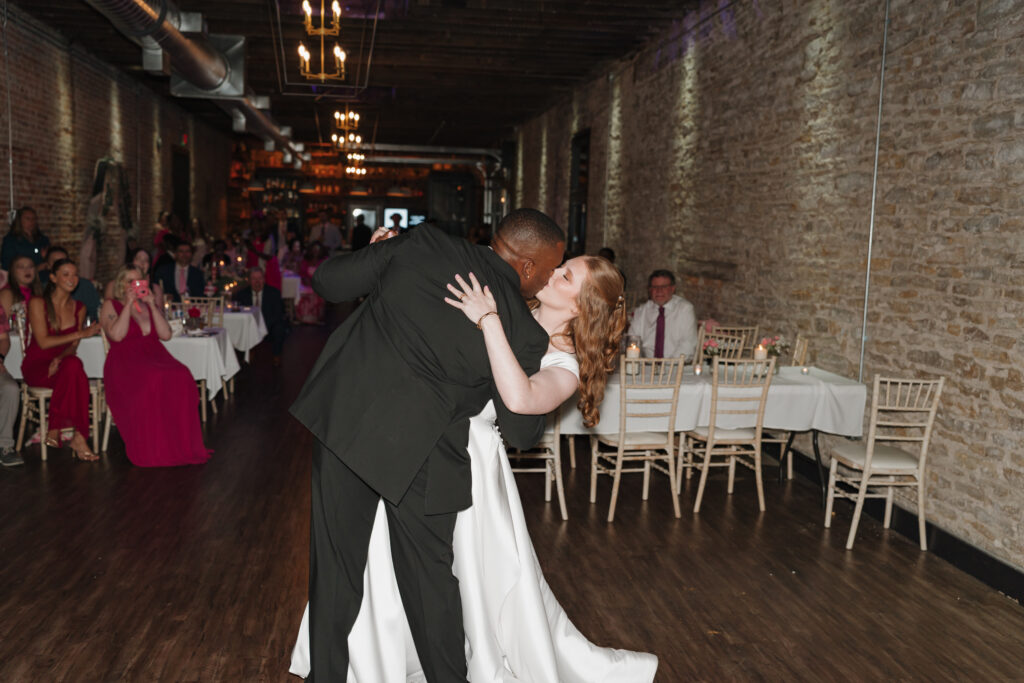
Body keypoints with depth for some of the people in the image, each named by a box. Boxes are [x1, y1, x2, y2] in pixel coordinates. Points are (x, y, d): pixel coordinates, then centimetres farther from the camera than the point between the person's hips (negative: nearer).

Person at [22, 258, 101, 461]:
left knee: (72, 365, -37)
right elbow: (43, 342, -11)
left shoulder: (79, 308, 11)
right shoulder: (38, 303, -3)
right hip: (36, 366, -4)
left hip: (61, 365, 4)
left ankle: (55, 429, -27)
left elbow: (72, 346, 6)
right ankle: (78, 438, -37)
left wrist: (60, 358, -17)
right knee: (74, 365, -37)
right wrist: (81, 333, -15)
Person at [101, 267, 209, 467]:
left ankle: (181, 446, -24)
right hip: (126, 362, -4)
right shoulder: (111, 306, 10)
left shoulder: (152, 304, 23)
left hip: (155, 357, 4)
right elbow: (116, 335, -9)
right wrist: (129, 304, -6)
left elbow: (166, 335, 8)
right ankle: (150, 450, -26)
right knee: (152, 381, -37)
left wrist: (152, 306, 2)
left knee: (182, 379, -30)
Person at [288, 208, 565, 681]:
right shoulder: (525, 334, -6)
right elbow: (522, 433, 3)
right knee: (429, 579, 17)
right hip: (418, 454, -2)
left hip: (342, 419, 3)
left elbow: (327, 280, 3)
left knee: (335, 568, 16)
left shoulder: (422, 245, -3)